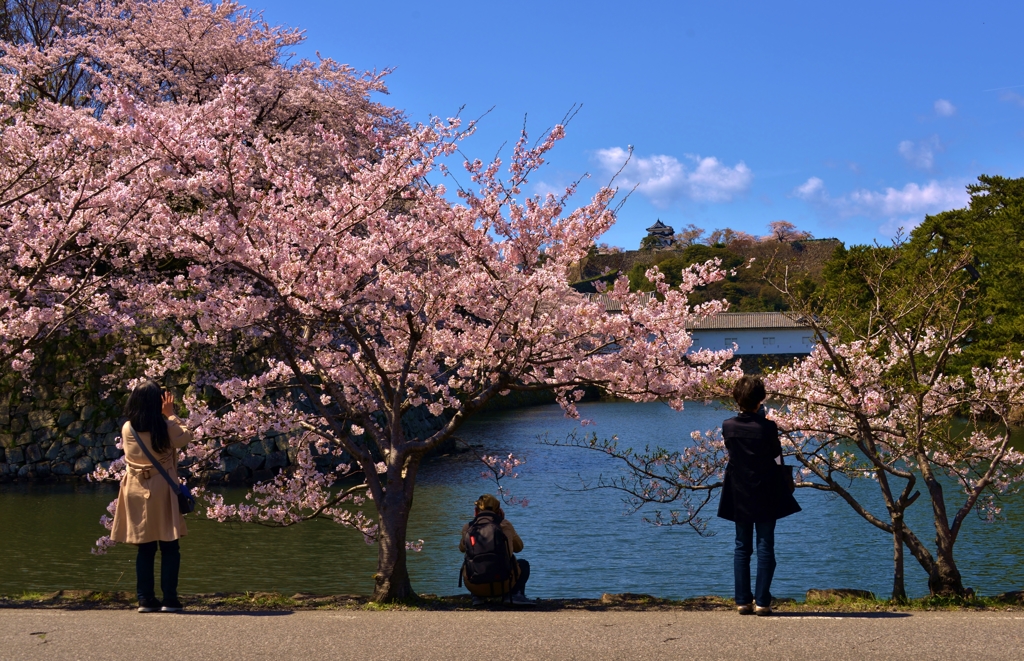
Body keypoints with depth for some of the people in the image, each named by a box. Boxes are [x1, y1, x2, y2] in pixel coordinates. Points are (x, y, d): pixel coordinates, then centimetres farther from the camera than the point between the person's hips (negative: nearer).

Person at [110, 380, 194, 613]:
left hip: (136, 492, 3)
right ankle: (169, 598, 2)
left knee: (145, 548, 9)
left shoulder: (127, 429, -1)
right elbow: (186, 437, 6)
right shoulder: (166, 427, -11)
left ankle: (145, 598, 9)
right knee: (169, 548, 3)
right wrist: (171, 414, 9)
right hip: (162, 491, -3)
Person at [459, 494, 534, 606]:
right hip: (503, 585, -2)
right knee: (523, 565, 27)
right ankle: (516, 593, 2)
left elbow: (462, 548, 25)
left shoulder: (467, 528, 3)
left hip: (475, 587, 2)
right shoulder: (504, 525, 0)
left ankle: (477, 597, 15)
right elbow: (519, 547, 16)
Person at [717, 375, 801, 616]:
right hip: (766, 495, -2)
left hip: (739, 495, 3)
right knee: (765, 547, 3)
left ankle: (743, 601, 7)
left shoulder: (728, 426, -6)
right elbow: (777, 459, -3)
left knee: (742, 547, 10)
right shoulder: (767, 427, -14)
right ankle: (762, 601, 1)